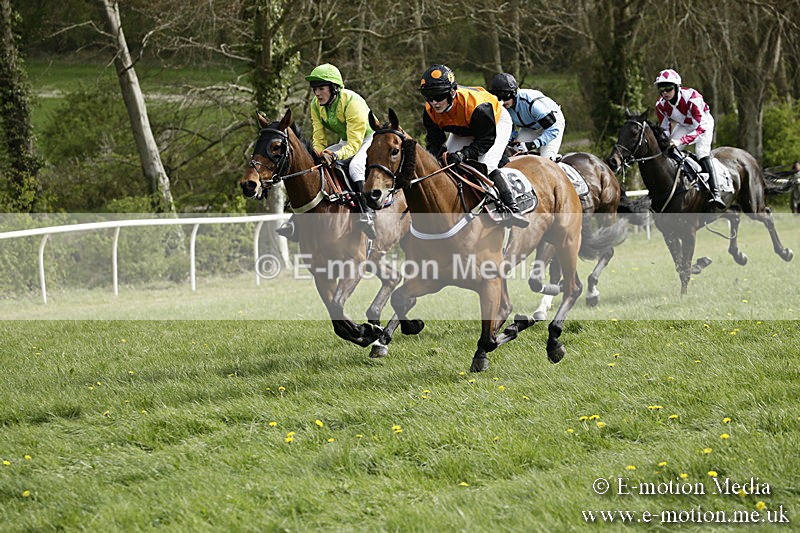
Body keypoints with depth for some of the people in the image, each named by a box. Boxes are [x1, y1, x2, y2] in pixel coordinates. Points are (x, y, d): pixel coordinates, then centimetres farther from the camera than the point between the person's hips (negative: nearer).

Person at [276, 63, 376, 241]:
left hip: (369, 140, -7)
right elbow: (319, 137, -3)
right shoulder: (316, 105, -8)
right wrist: (321, 153, -26)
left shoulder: (352, 102, -30)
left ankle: (366, 212, -39)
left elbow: (354, 144, -34)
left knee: (355, 165, -38)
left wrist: (336, 155, -51)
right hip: (344, 142, 7)